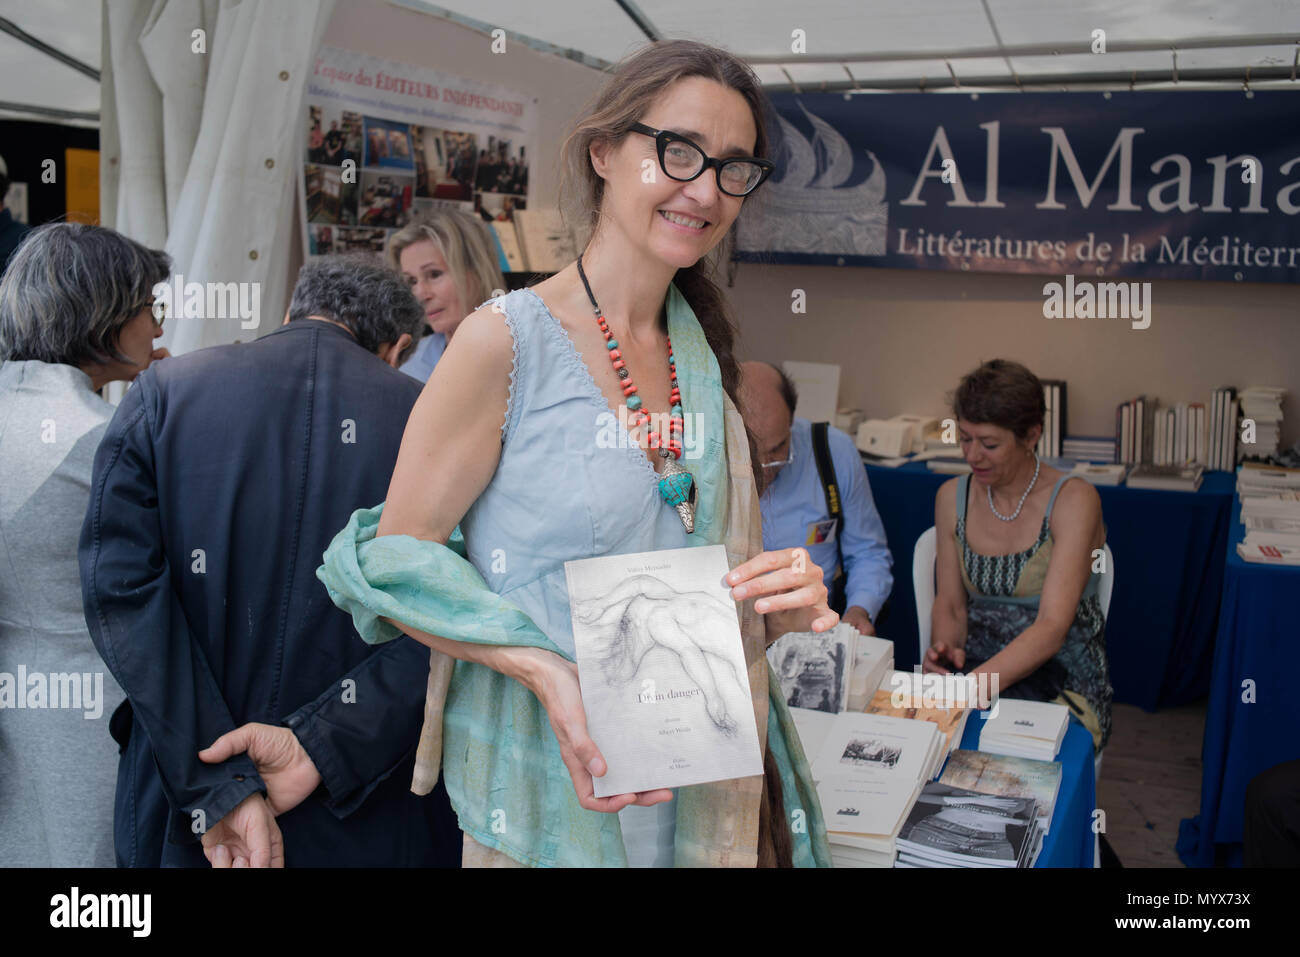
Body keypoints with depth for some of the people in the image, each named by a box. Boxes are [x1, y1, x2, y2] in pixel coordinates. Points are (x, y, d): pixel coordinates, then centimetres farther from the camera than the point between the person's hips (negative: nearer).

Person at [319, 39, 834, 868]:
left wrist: (787, 599, -8)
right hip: (555, 790, -5)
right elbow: (396, 563, -12)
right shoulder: (508, 340, -13)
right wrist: (547, 669, -24)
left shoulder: (701, 354, 5)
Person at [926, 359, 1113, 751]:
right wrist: (945, 649, -16)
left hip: (1063, 686, -4)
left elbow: (1052, 628, -23)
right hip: (980, 670, 4)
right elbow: (950, 604, 9)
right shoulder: (952, 497, 4)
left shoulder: (1073, 500, -13)